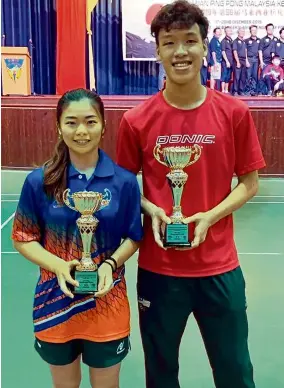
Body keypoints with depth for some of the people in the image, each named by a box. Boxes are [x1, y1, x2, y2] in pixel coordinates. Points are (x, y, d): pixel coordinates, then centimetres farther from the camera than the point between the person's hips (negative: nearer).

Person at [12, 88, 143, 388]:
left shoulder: (124, 181, -8)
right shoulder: (39, 181, -9)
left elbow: (133, 237, 0)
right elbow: (22, 238, -3)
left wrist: (111, 263, -19)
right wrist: (58, 265, -19)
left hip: (107, 304, 0)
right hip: (56, 301, 1)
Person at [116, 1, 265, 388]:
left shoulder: (235, 112, -7)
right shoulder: (136, 120, -7)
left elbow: (249, 183, 1)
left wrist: (210, 216, -15)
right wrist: (150, 211, -13)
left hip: (219, 267, 0)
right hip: (158, 268, 0)